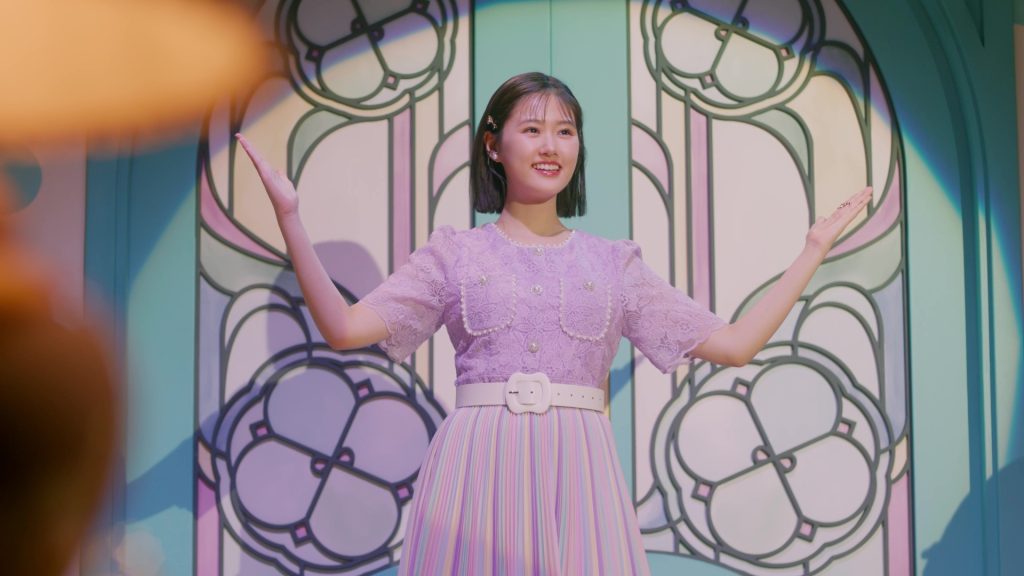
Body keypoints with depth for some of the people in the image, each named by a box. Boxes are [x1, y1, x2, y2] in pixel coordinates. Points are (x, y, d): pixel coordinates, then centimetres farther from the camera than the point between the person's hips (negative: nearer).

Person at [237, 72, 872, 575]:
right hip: (478, 468, -1)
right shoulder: (455, 253, 9)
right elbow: (345, 327, -2)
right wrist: (289, 218, -8)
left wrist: (815, 249, 11)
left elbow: (735, 343, 11)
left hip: (579, 472, 1)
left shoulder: (615, 264, 13)